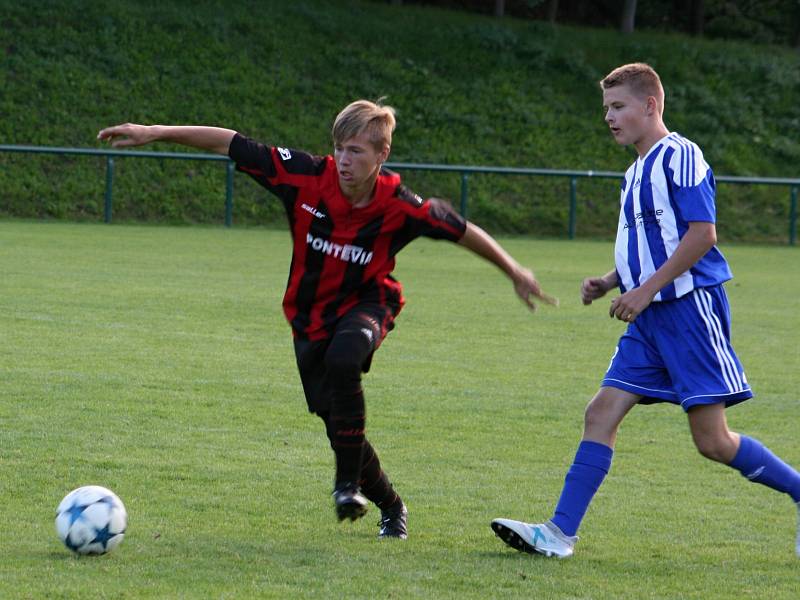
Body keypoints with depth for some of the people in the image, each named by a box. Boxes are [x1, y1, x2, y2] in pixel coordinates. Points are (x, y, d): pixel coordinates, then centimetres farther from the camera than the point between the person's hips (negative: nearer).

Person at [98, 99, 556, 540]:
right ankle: (389, 505, 27)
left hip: (367, 305, -3)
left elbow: (461, 230, -6)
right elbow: (231, 145, -17)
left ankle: (350, 481, -21)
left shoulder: (399, 206, -22)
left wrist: (514, 271, 4)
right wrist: (154, 133, -19)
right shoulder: (307, 177, -22)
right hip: (311, 317, 3)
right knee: (338, 422, 1)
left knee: (342, 358, -36)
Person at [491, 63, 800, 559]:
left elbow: (702, 234, -17)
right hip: (651, 318, 9)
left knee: (712, 440, -8)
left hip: (691, 308, -9)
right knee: (601, 413, -2)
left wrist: (647, 289, -18)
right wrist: (609, 283, 10)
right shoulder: (637, 171, 19)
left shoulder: (679, 155, -10)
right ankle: (560, 533, -6)